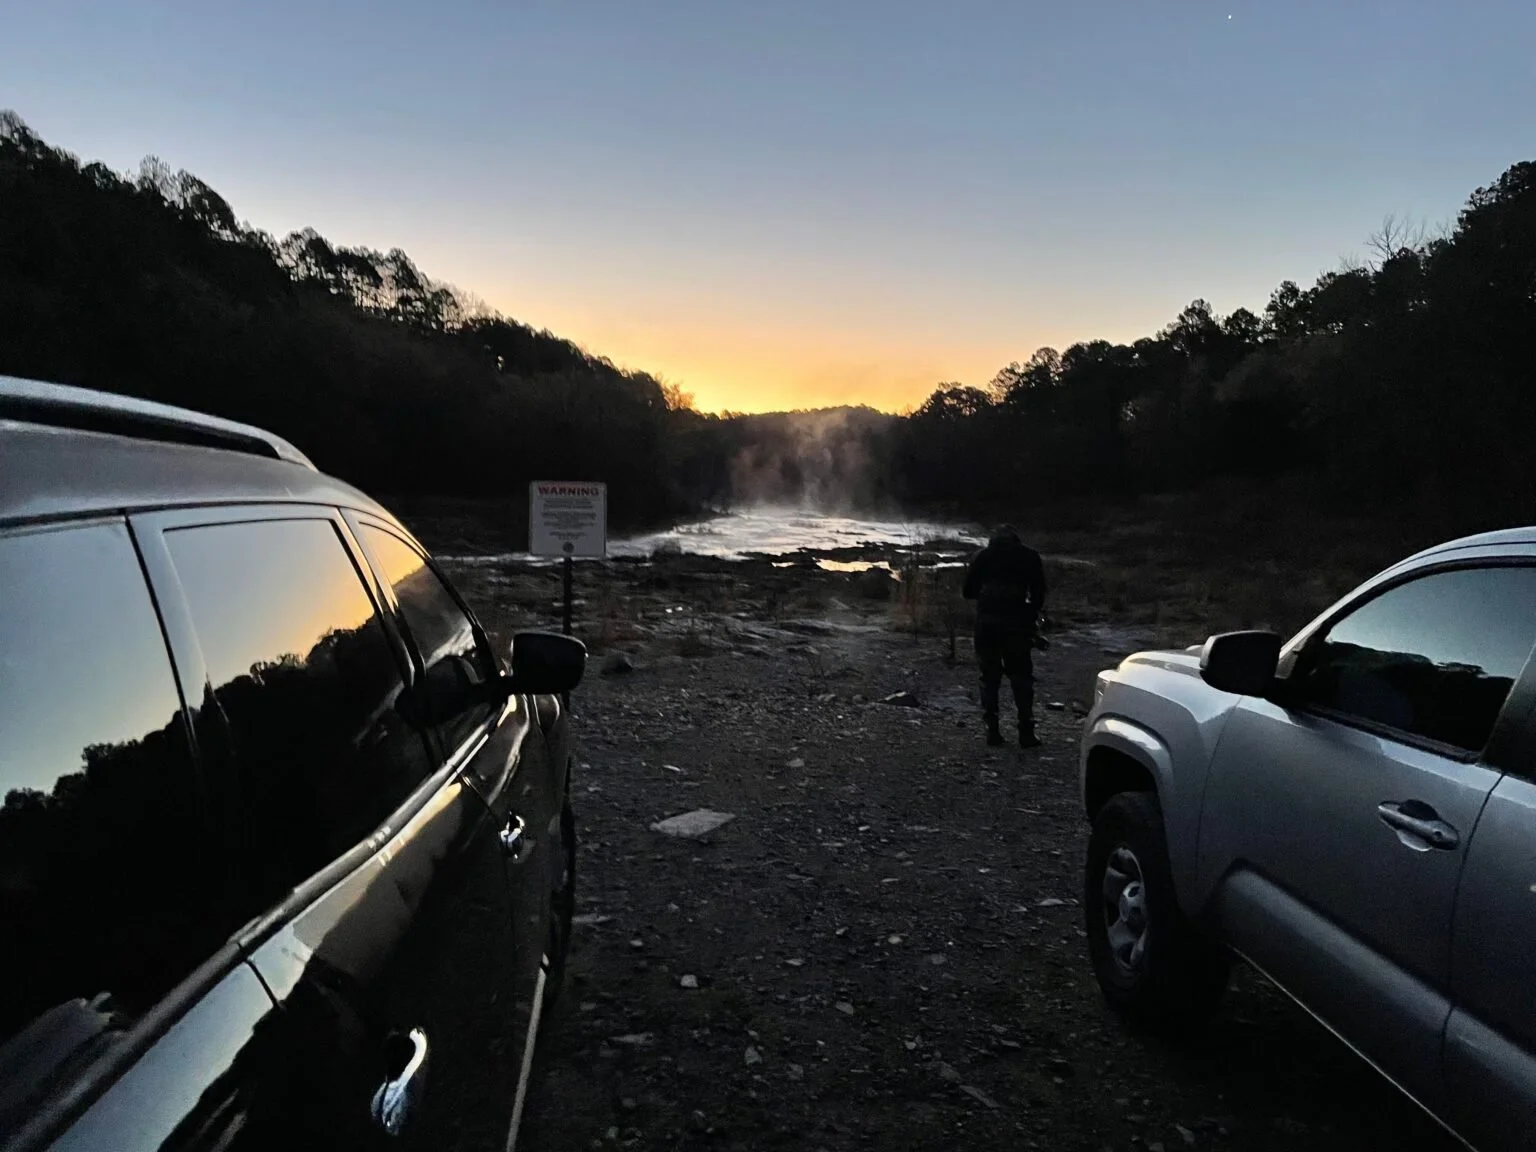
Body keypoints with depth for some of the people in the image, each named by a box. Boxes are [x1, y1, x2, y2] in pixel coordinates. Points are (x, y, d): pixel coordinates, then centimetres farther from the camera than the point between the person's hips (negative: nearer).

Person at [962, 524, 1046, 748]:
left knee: (989, 677, 9)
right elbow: (1039, 593, 3)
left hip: (986, 621, 1)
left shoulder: (983, 556, 11)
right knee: (1021, 677, 5)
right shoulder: (1029, 556, 7)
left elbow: (968, 591, 10)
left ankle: (992, 731, 7)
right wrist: (1033, 615, 18)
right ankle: (1026, 732, 1)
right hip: (1016, 620, -1)